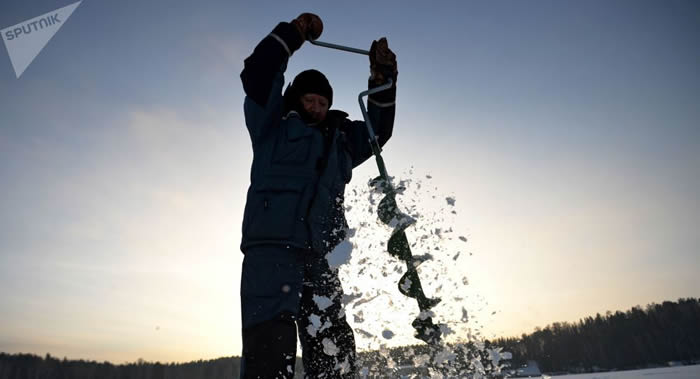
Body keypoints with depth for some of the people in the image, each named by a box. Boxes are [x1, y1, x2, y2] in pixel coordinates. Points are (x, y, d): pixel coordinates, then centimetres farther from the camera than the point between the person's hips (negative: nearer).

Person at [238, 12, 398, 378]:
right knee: (271, 345, -15)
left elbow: (377, 131, 22)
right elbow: (257, 76, 2)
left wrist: (383, 81, 11)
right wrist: (293, 33, 1)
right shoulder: (273, 128, 13)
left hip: (320, 258, 6)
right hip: (271, 246, -5)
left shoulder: (340, 140, 27)